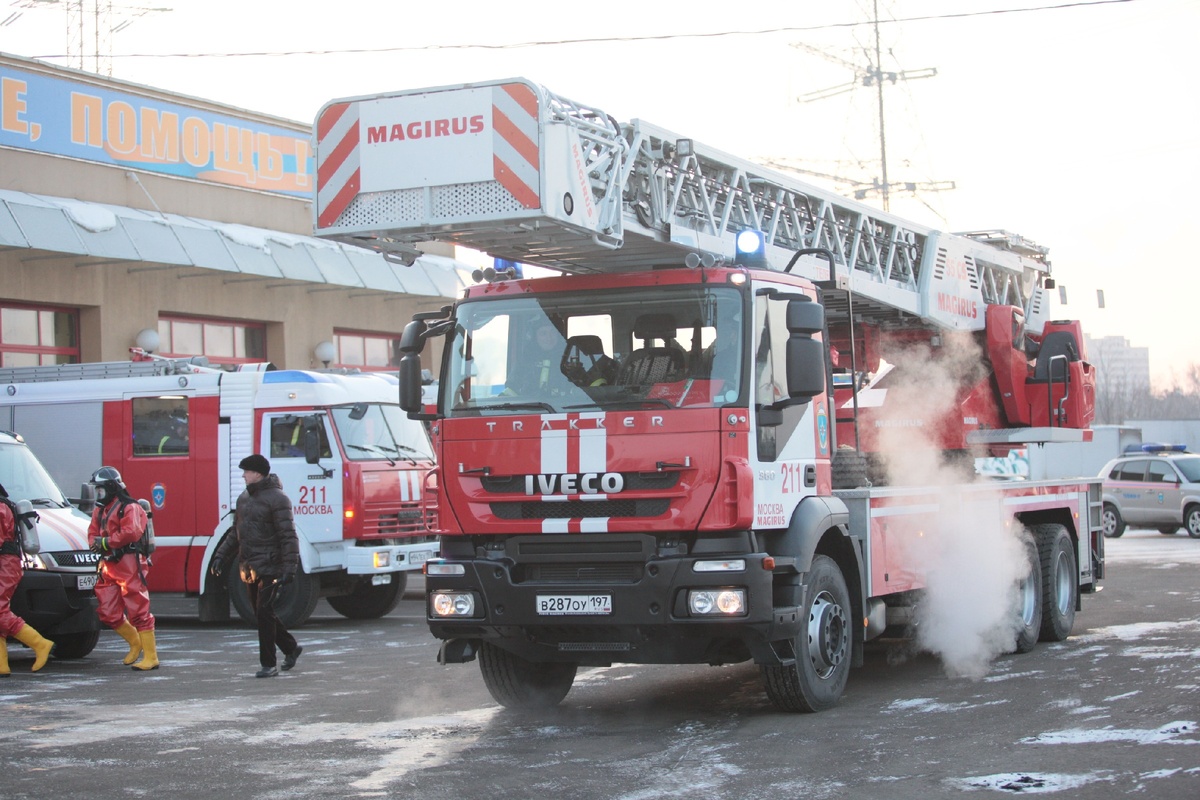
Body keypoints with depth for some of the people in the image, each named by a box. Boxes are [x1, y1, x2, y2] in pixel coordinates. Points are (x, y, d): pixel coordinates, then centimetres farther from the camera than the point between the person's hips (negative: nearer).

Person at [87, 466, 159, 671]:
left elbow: (130, 533, -22)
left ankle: (150, 657, -6)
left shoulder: (129, 508, -9)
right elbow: (93, 533, 15)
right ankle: (135, 642, 27)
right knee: (107, 613, 8)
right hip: (109, 566, 9)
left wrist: (105, 542, -16)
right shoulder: (99, 510, 18)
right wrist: (95, 543, -8)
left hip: (129, 564, -9)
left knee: (138, 611, -9)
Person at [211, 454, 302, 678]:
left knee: (264, 613, -9)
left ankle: (268, 664, -3)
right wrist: (221, 556, 14)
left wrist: (289, 567, -22)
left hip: (270, 567, -8)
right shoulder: (244, 498, 14)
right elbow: (236, 533, 22)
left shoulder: (276, 499, -11)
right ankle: (291, 647, 30)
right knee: (262, 614, 12)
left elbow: (289, 536, -15)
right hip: (249, 567, 8)